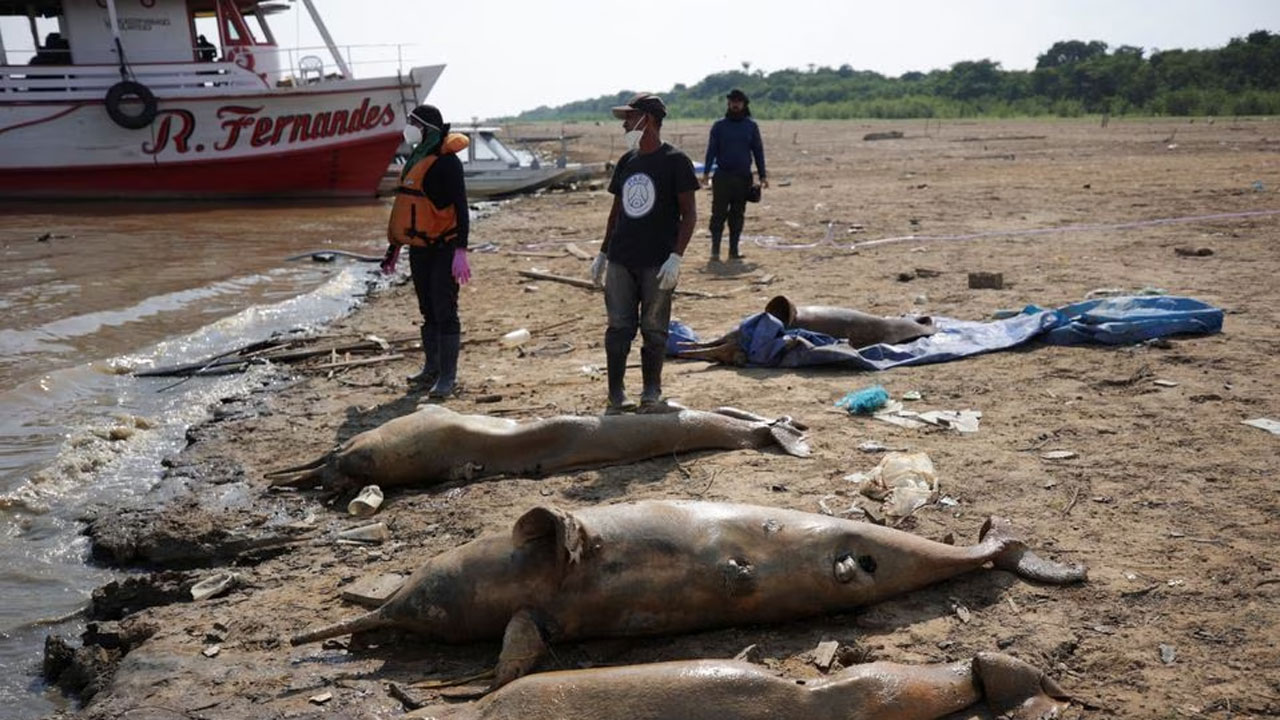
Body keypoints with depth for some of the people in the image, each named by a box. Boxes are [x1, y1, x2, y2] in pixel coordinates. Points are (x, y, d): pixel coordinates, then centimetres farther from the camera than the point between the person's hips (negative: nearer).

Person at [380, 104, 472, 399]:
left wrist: (460, 252, -25)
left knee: (445, 313, -6)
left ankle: (448, 377, -1)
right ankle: (432, 369, 27)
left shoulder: (447, 162, -12)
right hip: (419, 250, 8)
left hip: (444, 251, -8)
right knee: (428, 312, 16)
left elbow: (460, 209, -18)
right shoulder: (416, 159, 14)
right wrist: (394, 247, 22)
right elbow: (406, 208, 21)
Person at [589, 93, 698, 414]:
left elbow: (689, 214, -7)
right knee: (619, 328, 3)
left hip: (657, 264, -5)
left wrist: (676, 256, -16)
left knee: (654, 330, 2)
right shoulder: (626, 161, 13)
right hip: (620, 260, 5)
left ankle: (651, 395, 15)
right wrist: (603, 253, 18)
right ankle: (616, 396, 10)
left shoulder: (675, 161, -4)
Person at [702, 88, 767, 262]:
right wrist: (706, 173, -7)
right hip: (722, 176, -1)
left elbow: (758, 151, 9)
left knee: (737, 214, 5)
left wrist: (762, 175, 3)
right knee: (719, 212, -5)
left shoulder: (751, 126, 8)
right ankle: (715, 250, -2)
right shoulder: (719, 125, 5)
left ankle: (734, 249, 11)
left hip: (743, 176, 1)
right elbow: (711, 150, 3)